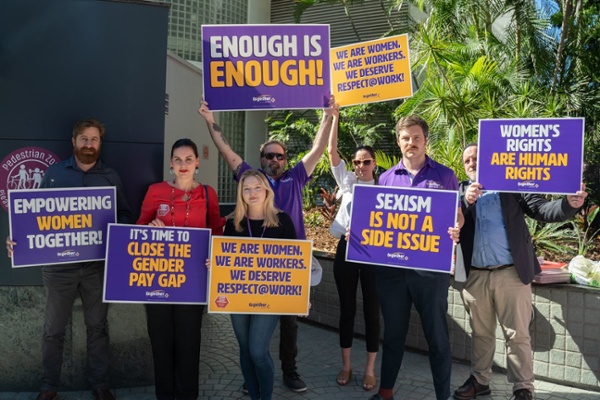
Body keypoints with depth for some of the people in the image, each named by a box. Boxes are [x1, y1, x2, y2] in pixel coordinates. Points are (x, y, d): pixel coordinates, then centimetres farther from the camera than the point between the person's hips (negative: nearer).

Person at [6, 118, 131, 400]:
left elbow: (123, 216, 6)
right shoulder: (53, 173, 4)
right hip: (59, 264, 0)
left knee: (97, 326, 11)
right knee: (53, 329, 9)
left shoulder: (111, 177, 5)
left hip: (97, 264, 1)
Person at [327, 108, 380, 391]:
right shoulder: (347, 181, 8)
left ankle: (370, 369, 16)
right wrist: (335, 118, -3)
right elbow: (331, 151, 1)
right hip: (345, 250, 2)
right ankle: (346, 365, 21)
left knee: (371, 310, 4)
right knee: (347, 309, 9)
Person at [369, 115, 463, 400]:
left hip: (432, 266, -3)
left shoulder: (444, 175, 2)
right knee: (393, 333, 15)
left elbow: (458, 216, 3)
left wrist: (455, 231, -19)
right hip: (391, 266, 3)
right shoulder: (386, 178, 9)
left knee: (437, 335, 6)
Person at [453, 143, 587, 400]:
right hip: (475, 275, 3)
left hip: (512, 272, -2)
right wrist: (465, 201, -23)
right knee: (481, 333, 15)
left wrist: (569, 204, -26)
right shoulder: (461, 191, 9)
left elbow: (541, 209, -7)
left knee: (517, 334, 4)